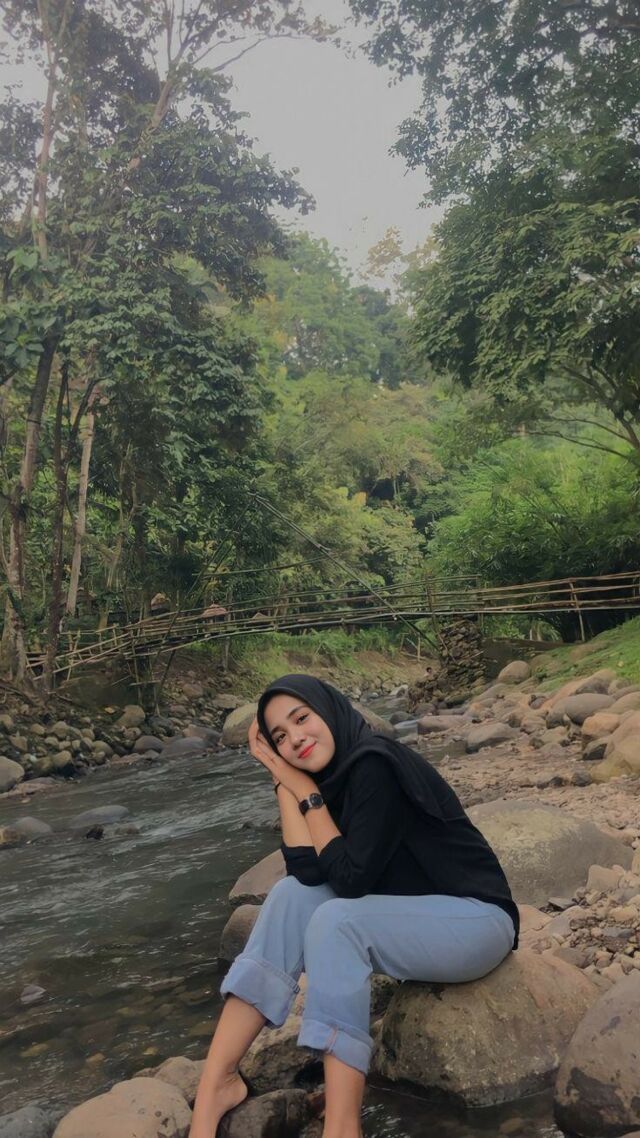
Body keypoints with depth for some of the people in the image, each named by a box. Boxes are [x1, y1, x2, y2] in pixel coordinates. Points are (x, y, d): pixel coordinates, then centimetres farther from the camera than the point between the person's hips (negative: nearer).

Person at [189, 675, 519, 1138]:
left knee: (336, 920, -29)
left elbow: (351, 878, -23)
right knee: (292, 893, -10)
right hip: (414, 919, 8)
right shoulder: (336, 777, 3)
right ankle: (217, 1081, -10)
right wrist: (286, 783, -11)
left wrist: (306, 791, -17)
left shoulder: (376, 765, -20)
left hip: (477, 920, -8)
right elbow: (308, 871, -10)